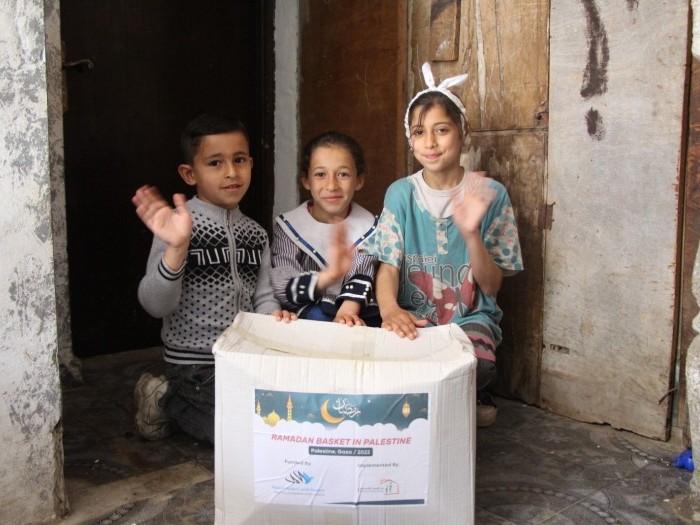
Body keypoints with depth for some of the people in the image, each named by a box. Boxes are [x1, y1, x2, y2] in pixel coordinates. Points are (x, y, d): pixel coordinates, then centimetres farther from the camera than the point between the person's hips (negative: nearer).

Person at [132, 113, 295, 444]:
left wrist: (274, 314, -10)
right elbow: (156, 305, -20)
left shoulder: (255, 232, 7)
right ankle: (168, 400, 6)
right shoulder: (178, 226, -11)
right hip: (193, 366, -7)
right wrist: (177, 248, -36)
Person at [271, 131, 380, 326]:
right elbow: (282, 291, -12)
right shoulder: (287, 226, -2)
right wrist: (328, 276, -32)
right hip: (303, 316, -2)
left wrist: (347, 312, -32)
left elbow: (361, 280, -8)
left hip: (358, 317, 2)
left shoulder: (368, 226, 3)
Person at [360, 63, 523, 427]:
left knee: (478, 363, -35)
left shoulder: (490, 194, -2)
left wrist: (470, 233, -23)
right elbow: (388, 266, -6)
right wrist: (389, 308, -29)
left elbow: (491, 287, -3)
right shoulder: (400, 193, 2)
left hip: (470, 316, -1)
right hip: (414, 315, 2)